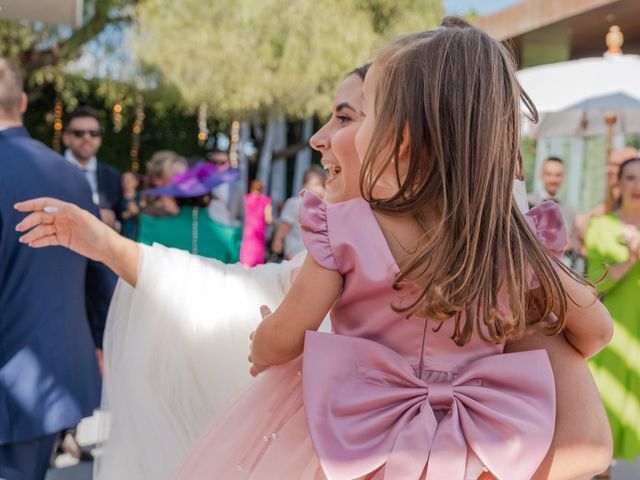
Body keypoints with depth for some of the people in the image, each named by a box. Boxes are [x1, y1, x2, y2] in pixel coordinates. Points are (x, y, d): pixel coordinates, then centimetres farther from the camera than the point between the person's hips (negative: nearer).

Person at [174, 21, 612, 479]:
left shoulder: (345, 230, -18)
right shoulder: (517, 242, -9)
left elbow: (278, 342, -13)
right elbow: (597, 330, 2)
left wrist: (261, 351, 11)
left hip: (354, 436, -2)